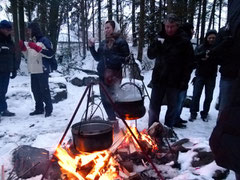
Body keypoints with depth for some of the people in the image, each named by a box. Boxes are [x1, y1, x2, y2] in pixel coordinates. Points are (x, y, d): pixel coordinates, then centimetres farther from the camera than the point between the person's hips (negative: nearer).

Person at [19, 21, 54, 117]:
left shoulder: (44, 40, -8)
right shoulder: (30, 42, 17)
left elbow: (50, 54, -17)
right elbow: (29, 56, 22)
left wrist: (37, 48, -22)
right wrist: (23, 48, 6)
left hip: (42, 70, -8)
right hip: (33, 71, 8)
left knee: (44, 90, -5)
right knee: (35, 90, 10)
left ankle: (48, 109, 4)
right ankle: (39, 108, 20)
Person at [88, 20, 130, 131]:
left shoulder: (121, 42, -2)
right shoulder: (103, 43, 17)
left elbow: (127, 58, -4)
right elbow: (98, 58, 22)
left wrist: (117, 59, -21)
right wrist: (92, 47, 11)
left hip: (115, 74, -6)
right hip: (103, 74, 7)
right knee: (104, 99, 7)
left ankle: (113, 120, 4)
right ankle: (112, 119, 21)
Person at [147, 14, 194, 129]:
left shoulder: (184, 42, -4)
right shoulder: (160, 39, 5)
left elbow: (189, 63, -4)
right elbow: (150, 55, 5)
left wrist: (184, 81, -11)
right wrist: (156, 44, -14)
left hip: (174, 81, -3)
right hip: (158, 79, 3)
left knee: (172, 107, 10)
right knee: (154, 107, 9)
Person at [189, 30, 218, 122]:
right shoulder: (200, 47, 3)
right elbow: (194, 57, -12)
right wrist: (204, 54, -29)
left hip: (211, 76, 1)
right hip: (200, 75, -1)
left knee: (209, 97, 7)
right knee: (196, 95, 0)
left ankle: (204, 114, 19)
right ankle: (193, 113, 9)